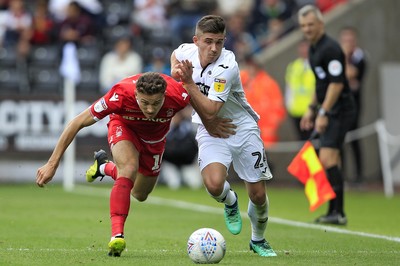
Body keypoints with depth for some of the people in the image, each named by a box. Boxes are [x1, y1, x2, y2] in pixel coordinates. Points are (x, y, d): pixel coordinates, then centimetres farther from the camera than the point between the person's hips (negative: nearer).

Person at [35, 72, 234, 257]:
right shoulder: (121, 95, -42)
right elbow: (77, 123, -33)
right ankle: (117, 236, -34)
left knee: (140, 195, 16)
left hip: (155, 138, 3)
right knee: (129, 169, -34)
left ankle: (105, 167, 45)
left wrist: (210, 124, -2)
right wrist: (52, 164, -32)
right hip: (124, 127, -3)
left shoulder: (177, 95, -40)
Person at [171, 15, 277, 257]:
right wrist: (175, 70, -2)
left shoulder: (227, 68, -28)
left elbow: (209, 113, -34)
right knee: (214, 185, -26)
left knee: (258, 195, 0)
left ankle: (258, 240, 30)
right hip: (210, 131, 2)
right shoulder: (186, 51, -12)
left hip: (242, 128, -2)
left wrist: (188, 82, -35)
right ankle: (230, 201, 12)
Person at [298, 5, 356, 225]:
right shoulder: (314, 48, 15)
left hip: (340, 110, -10)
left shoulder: (330, 48, -15)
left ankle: (338, 212, -17)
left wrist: (323, 113, -21)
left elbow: (336, 83, -20)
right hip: (329, 111, 10)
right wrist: (312, 109, 24)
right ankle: (334, 213, 13)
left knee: (327, 159, -17)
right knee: (329, 162, 9)